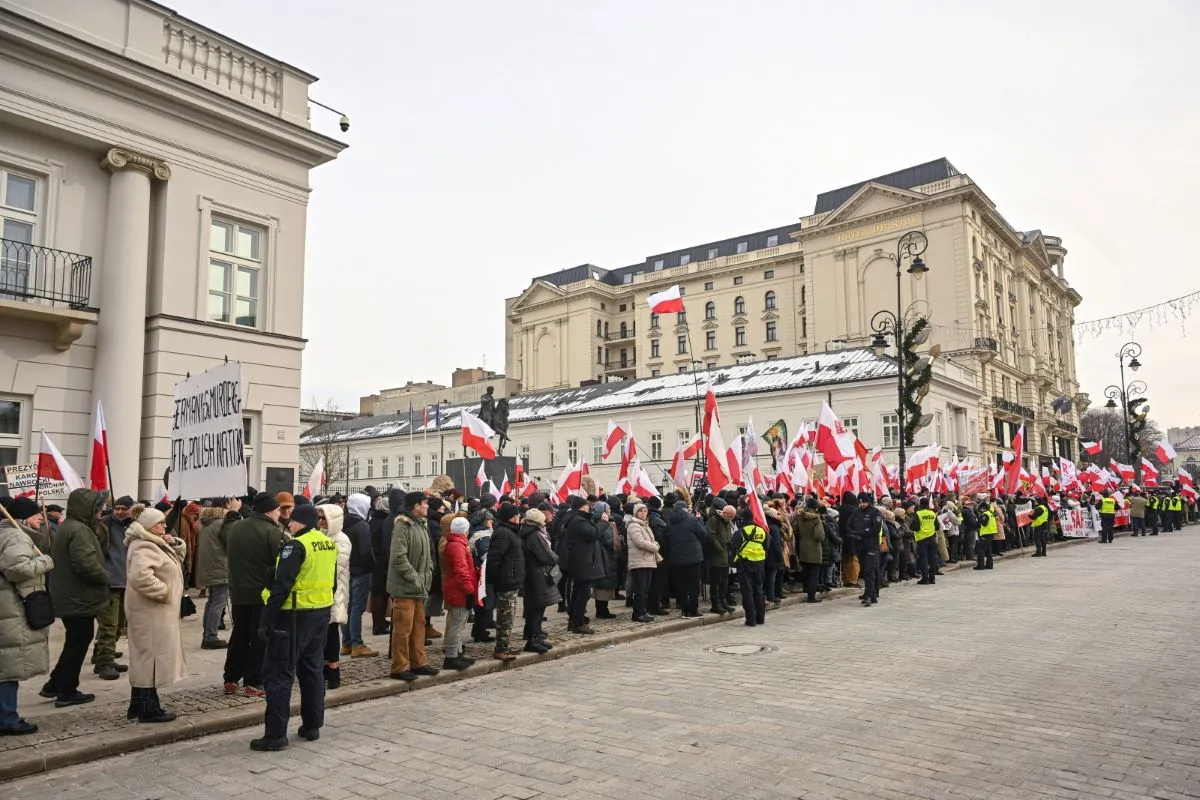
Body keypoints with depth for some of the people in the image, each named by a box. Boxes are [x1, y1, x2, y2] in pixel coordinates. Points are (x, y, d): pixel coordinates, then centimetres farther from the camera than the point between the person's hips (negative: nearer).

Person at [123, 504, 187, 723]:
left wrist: (174, 543, 2)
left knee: (145, 656, 16)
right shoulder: (144, 547, -19)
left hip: (153, 610, 11)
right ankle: (148, 709, 1)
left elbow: (180, 555, 22)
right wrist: (163, 591, -24)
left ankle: (138, 704, 25)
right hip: (150, 610, -11)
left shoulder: (154, 543, 15)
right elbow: (140, 576, -35)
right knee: (151, 655, -5)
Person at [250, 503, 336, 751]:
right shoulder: (329, 544, 9)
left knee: (278, 674, -1)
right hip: (321, 614, 8)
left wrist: (266, 621, -17)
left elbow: (282, 586, -21)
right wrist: (323, 606, 20)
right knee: (312, 670, 16)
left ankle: (275, 734, 1)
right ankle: (312, 726, 23)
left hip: (296, 616, -8)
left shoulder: (297, 545, -17)